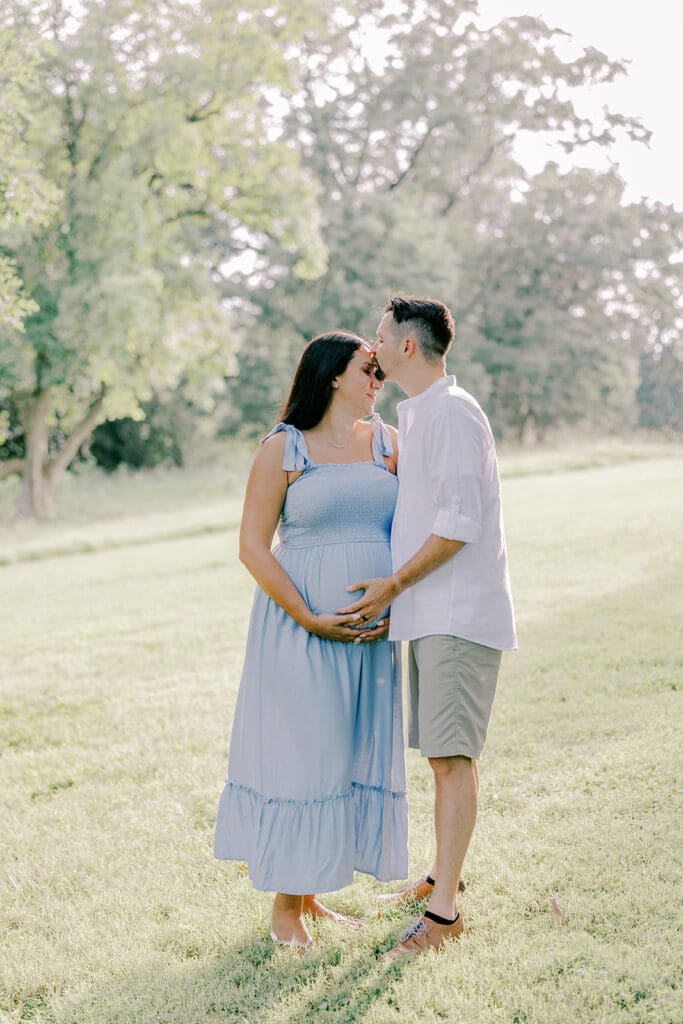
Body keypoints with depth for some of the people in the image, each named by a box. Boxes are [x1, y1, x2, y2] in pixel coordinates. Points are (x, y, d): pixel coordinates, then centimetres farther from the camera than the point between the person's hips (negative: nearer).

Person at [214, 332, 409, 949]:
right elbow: (253, 546, -7)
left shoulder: (387, 443, 9)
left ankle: (312, 896, 22)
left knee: (357, 756, 8)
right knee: (298, 755, -1)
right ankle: (285, 906, 11)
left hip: (373, 634, 5)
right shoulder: (284, 448, -3)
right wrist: (310, 619, -14)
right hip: (300, 628, -5)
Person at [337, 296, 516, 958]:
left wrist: (391, 585, -15)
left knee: (452, 755, -9)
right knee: (442, 752, 17)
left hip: (460, 612, -10)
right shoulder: (413, 415, 18)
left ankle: (444, 911, -7)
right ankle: (442, 874, 29)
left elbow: (459, 522, -20)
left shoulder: (453, 413, -14)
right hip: (430, 612, 10)